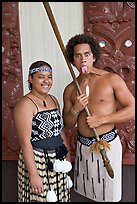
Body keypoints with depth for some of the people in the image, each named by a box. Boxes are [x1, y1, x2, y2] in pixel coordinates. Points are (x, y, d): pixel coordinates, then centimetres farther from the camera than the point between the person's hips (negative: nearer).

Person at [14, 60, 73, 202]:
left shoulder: (53, 99, 8)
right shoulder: (25, 104, -16)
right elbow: (25, 142, -20)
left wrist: (67, 154, 12)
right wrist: (33, 174, -21)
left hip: (58, 161, 7)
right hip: (37, 161, -7)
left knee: (58, 196, 17)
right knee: (41, 197, 6)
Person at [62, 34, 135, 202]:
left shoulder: (112, 79, -9)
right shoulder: (70, 89, 3)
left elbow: (132, 109, -10)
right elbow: (67, 125, 8)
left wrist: (102, 119, -17)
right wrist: (75, 110, -13)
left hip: (108, 144, -4)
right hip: (83, 146, 4)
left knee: (108, 195, 10)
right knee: (90, 193, 19)